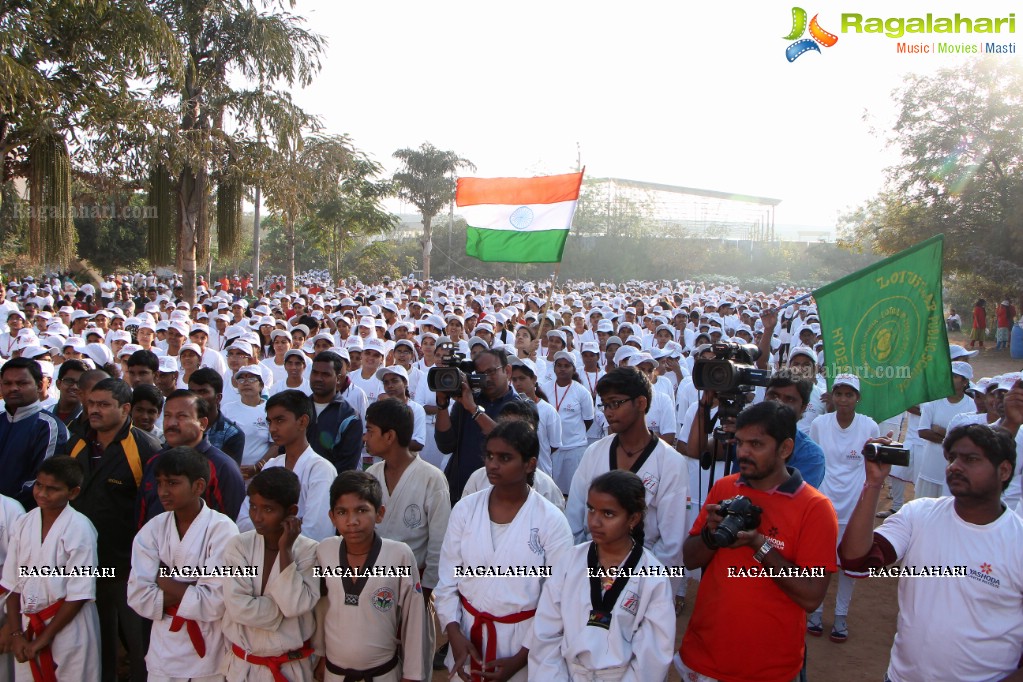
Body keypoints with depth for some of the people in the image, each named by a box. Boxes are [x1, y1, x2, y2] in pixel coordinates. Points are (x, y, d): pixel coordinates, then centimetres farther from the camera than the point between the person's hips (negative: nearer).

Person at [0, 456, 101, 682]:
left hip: (68, 626, -4)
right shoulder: (23, 524, 1)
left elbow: (79, 594, -13)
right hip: (28, 625, 4)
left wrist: (43, 639, -10)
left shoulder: (79, 529, -15)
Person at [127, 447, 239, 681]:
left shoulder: (222, 530, -16)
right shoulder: (152, 530, -2)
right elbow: (138, 597, -7)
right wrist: (192, 592, -17)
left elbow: (216, 603, -21)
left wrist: (164, 581, -12)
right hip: (163, 652, 3)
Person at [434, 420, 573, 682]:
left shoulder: (552, 521, -11)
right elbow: (447, 579, 1)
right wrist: (454, 632, -11)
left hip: (524, 637, -2)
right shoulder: (464, 510, -3)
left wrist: (521, 658, -11)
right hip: (468, 635, 3)